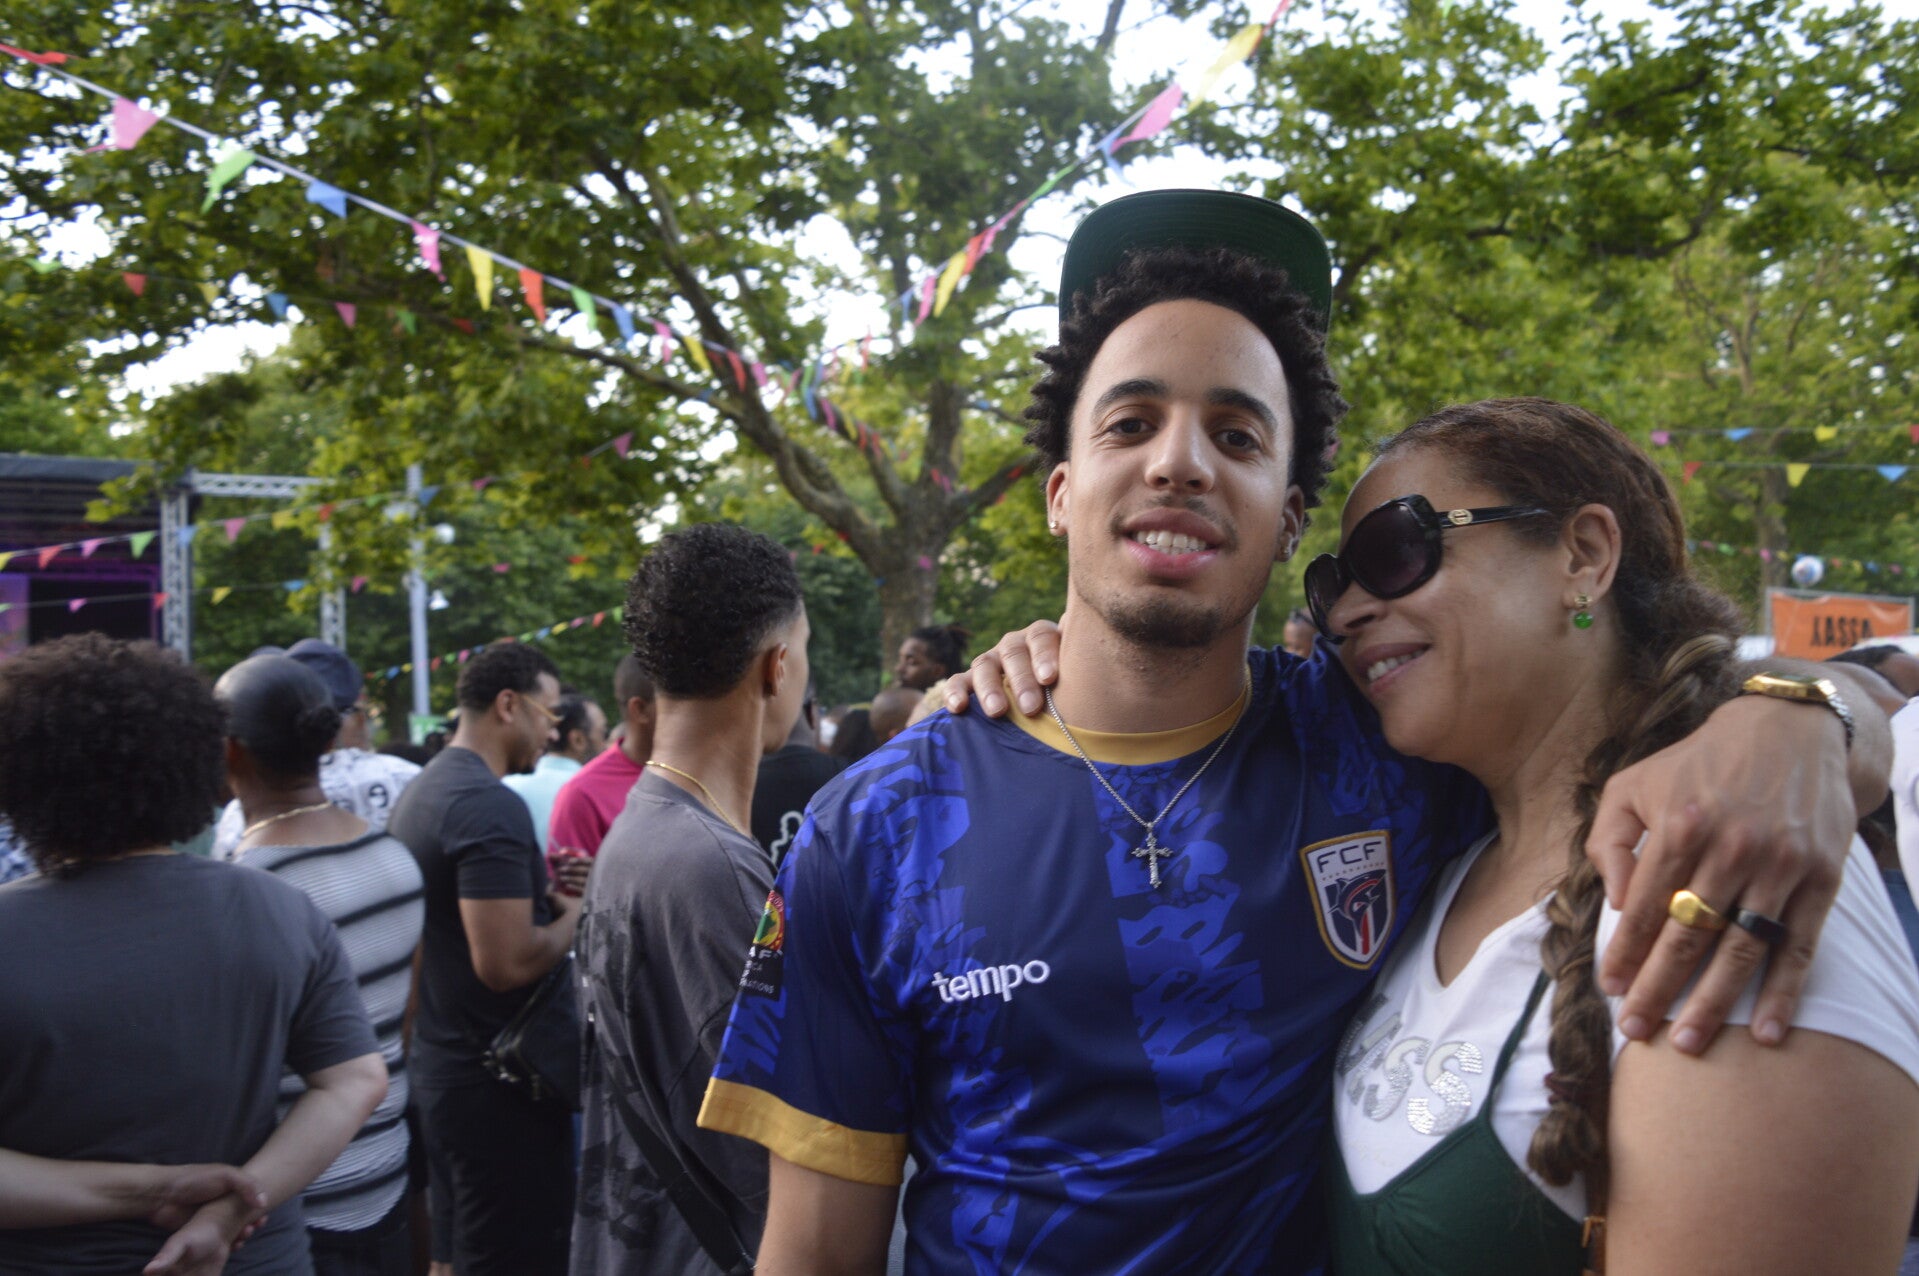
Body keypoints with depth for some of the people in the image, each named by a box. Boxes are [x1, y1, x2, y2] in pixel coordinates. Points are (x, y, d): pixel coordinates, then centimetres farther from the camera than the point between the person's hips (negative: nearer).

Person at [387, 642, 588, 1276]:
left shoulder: (421, 790, 10)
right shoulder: (491, 805, -21)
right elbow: (508, 963, -26)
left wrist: (543, 890, 7)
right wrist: (574, 913, -10)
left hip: (438, 1071, 10)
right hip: (496, 1082, -10)